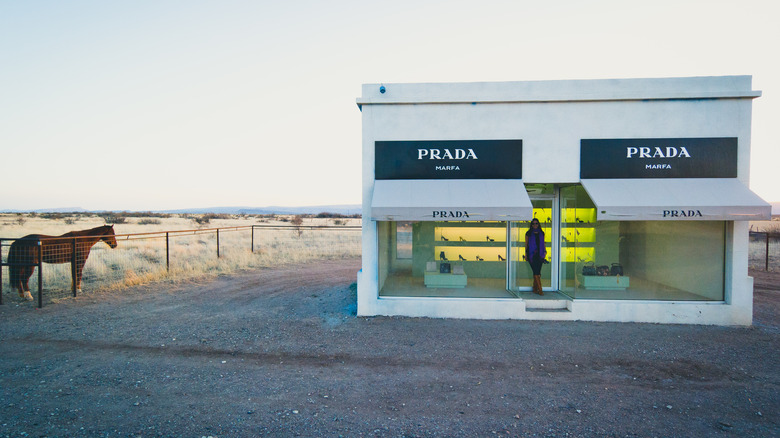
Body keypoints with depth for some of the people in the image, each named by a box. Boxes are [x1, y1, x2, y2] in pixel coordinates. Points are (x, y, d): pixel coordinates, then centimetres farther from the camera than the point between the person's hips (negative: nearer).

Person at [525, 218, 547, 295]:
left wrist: (545, 251, 4)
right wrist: (526, 254, 3)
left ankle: (535, 288, 13)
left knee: (537, 272, 4)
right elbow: (526, 244, 6)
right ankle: (540, 289, -10)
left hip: (539, 254, 3)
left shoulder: (541, 233, 12)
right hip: (531, 254, -3)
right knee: (536, 272, -9)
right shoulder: (528, 233, 4)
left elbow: (543, 243, 18)